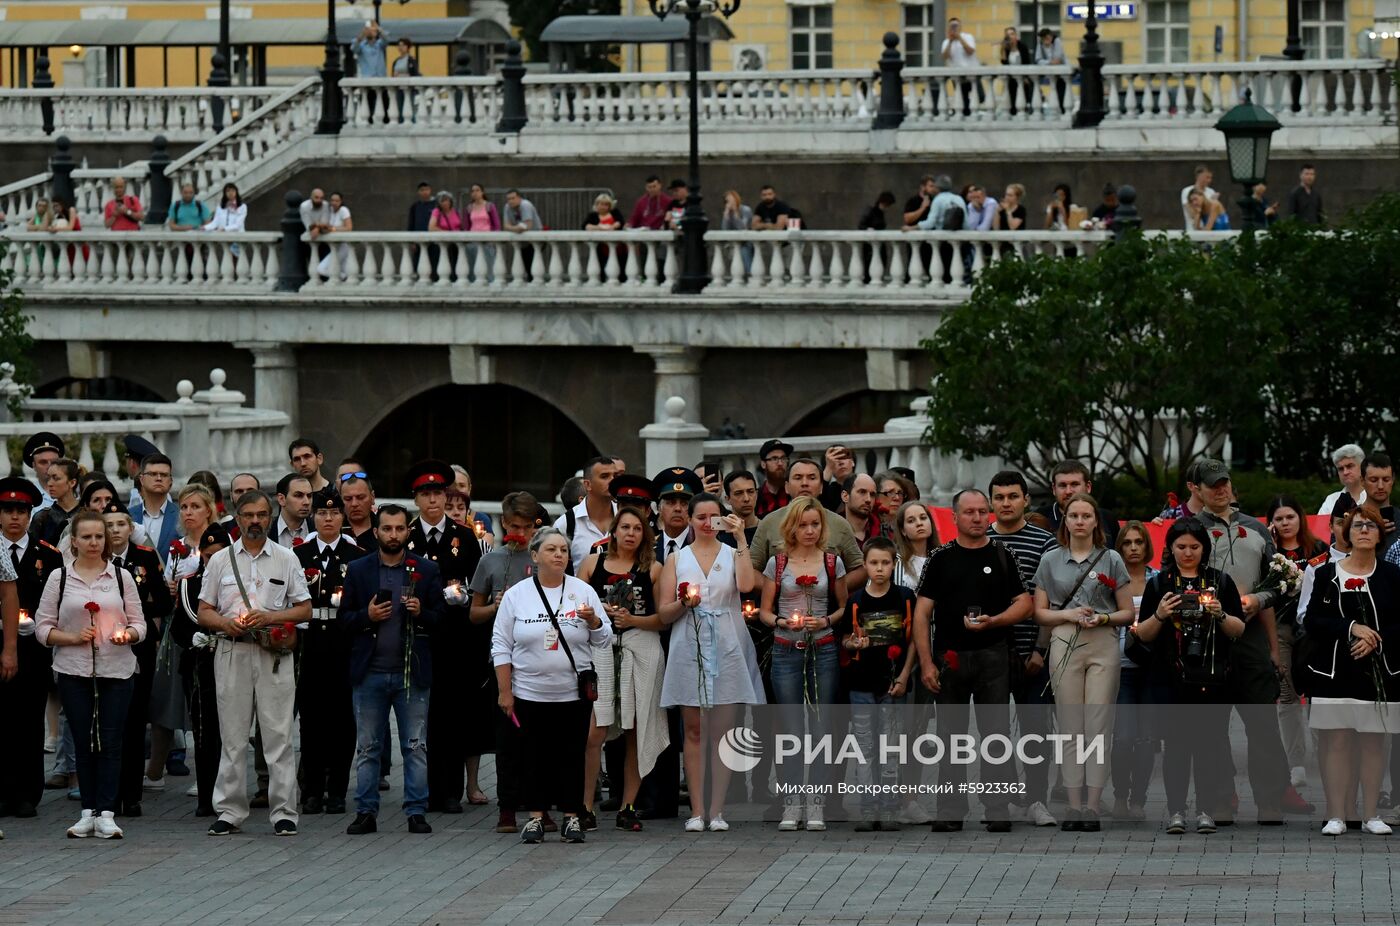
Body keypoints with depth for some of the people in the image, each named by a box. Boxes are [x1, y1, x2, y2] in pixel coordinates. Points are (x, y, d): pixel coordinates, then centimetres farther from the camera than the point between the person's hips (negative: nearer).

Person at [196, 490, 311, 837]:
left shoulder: (286, 559, 9)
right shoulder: (220, 560, 11)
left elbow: (304, 610, 6)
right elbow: (204, 612, 11)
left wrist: (269, 617, -10)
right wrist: (227, 623, -11)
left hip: (274, 654, -1)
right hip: (232, 652, 1)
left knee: (278, 735, -4)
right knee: (232, 736, 2)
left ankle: (284, 813, -2)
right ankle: (229, 812, 7)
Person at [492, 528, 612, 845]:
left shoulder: (583, 591, 3)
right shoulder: (516, 595, 1)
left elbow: (604, 640, 5)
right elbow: (501, 646, 3)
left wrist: (593, 621, -16)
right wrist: (504, 691, -1)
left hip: (574, 693, 0)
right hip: (530, 693, 0)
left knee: (572, 756, 3)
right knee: (535, 756, 4)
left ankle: (571, 816, 12)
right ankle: (535, 816, 12)